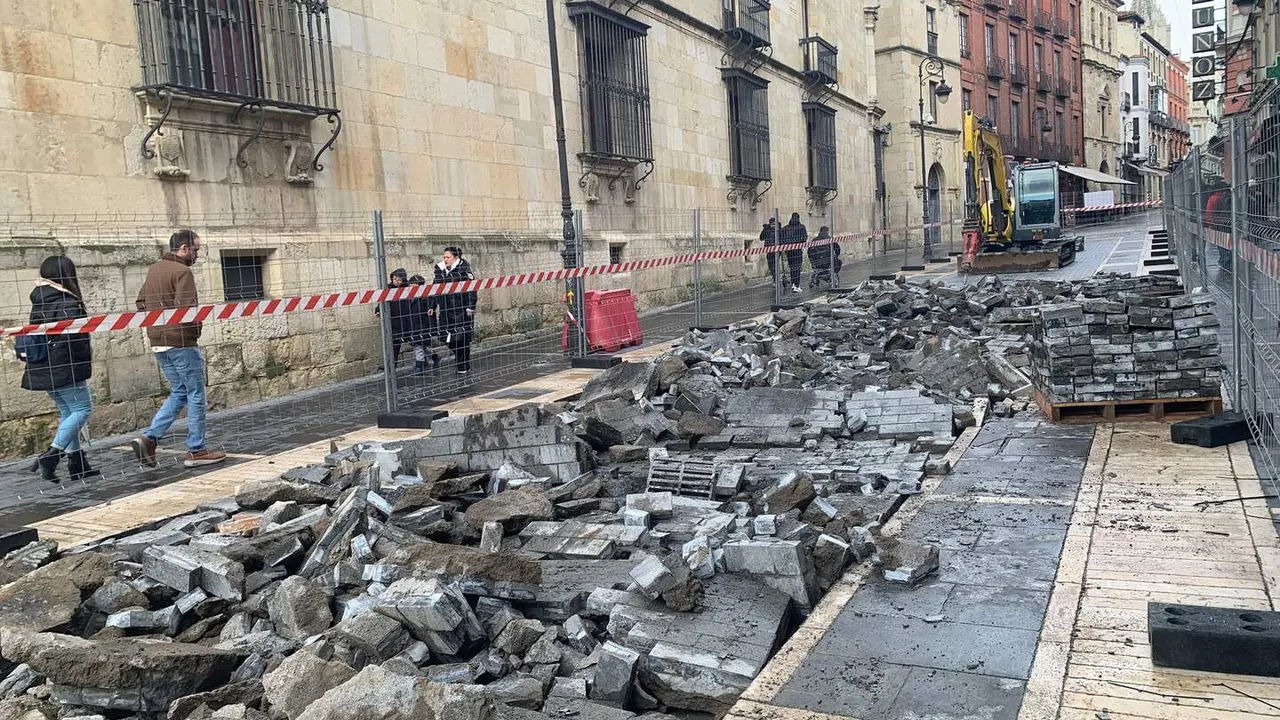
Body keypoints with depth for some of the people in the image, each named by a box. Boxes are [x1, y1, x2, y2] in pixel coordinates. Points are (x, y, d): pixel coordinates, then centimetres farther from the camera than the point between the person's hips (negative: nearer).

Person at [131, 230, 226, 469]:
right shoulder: (182, 271, -13)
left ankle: (149, 438, 5)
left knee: (179, 393, 17)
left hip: (158, 343, 8)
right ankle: (196, 450, 7)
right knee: (196, 395, 2)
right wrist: (197, 328, -5)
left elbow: (141, 303, 18)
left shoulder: (153, 270, 14)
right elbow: (186, 308, -22)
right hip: (181, 342, -8)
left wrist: (158, 320, 14)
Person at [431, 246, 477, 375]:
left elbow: (471, 289, -12)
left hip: (461, 310, -6)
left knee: (462, 339, -1)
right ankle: (459, 358, 28)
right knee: (447, 338, 5)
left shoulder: (464, 270, -8)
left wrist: (470, 307, -17)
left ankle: (464, 367, 10)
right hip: (445, 310, 6)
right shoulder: (440, 270, 10)